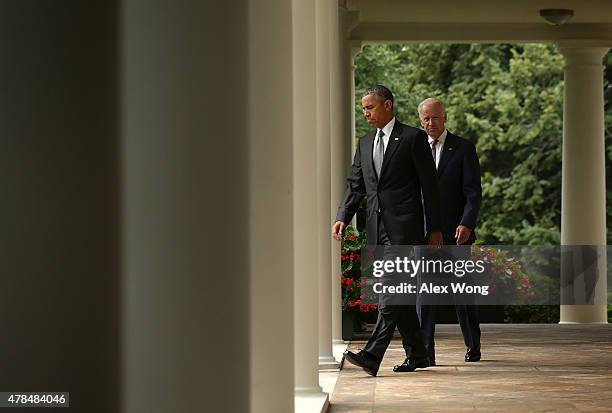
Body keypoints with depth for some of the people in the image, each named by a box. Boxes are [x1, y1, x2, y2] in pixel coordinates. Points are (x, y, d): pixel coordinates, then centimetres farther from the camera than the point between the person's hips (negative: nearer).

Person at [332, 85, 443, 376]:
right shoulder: (365, 143, 17)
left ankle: (372, 355, -23)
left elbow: (429, 185, -2)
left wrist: (435, 228, -4)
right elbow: (355, 185, 16)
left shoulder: (413, 138, -2)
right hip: (377, 228, 7)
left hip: (403, 226, -7)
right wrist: (342, 218, -1)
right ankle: (418, 354, 19)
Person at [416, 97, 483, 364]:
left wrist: (466, 224, -18)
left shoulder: (464, 148, 1)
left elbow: (473, 192, -6)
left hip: (456, 232, -2)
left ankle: (473, 346, 22)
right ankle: (425, 351, -7)